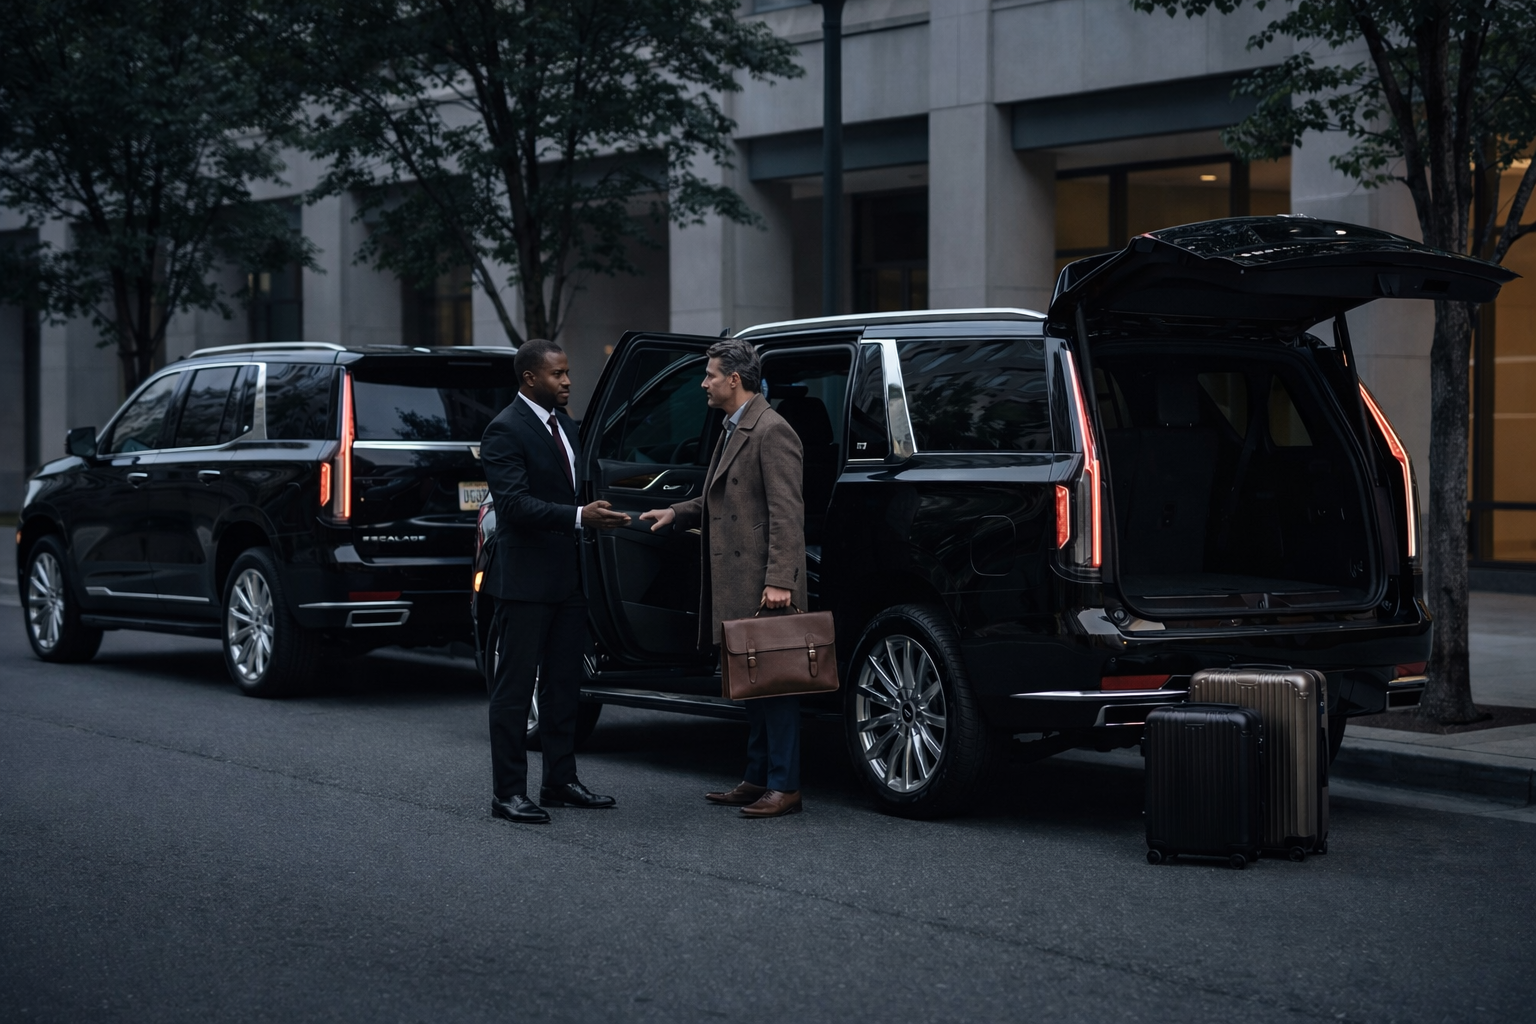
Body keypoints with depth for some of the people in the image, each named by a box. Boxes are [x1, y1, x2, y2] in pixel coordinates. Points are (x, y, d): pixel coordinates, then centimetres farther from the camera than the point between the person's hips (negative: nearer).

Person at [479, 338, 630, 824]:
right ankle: (507, 793, 2)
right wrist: (579, 517, -30)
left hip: (566, 576, 9)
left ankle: (560, 781, 23)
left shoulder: (563, 423, 13)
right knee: (514, 688, -3)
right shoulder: (506, 431, -14)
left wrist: (592, 513, 10)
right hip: (525, 579, -9)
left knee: (563, 685, 14)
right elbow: (515, 502, -23)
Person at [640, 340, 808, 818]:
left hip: (765, 586, -10)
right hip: (737, 585, 10)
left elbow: (786, 512, -19)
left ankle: (784, 787, -1)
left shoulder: (771, 432, -14)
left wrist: (779, 581, -24)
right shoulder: (732, 431, 18)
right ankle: (758, 779, 22)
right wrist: (677, 513, 13)